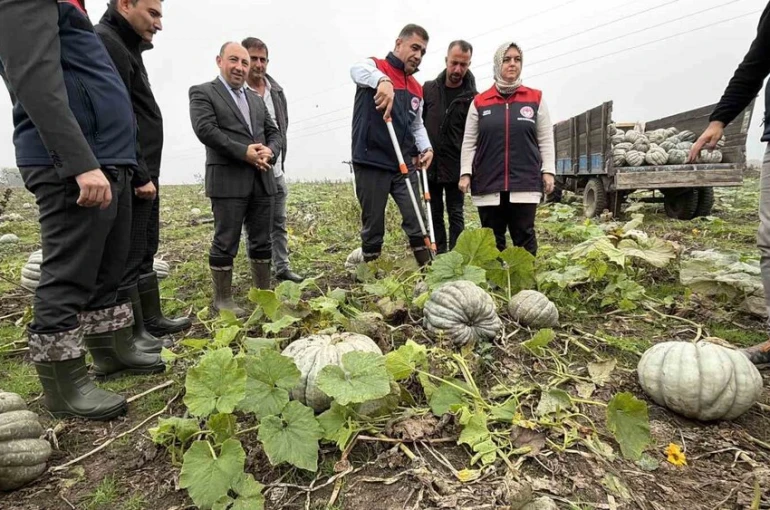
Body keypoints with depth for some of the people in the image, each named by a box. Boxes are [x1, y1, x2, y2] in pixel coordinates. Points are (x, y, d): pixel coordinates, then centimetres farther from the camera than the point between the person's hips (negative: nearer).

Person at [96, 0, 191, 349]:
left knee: (144, 254, 14)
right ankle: (130, 334, 6)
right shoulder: (105, 44, -10)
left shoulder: (126, 48, 22)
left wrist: (147, 174, 18)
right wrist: (139, 176, -19)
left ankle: (151, 320, 25)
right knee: (126, 258, -3)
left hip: (142, 174, 10)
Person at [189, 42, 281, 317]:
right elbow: (205, 129, -11)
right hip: (228, 179, -6)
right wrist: (245, 152, -17)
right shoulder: (202, 92, 4)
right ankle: (222, 300, 9)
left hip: (261, 179, 6)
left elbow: (274, 132, 17)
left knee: (262, 241, 9)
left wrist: (270, 151, -6)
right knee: (225, 242, -1)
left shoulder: (256, 99, 23)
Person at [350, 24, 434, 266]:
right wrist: (382, 80, -49)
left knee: (417, 222, 0)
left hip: (404, 165, 5)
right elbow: (358, 70, -26)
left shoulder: (416, 89, 16)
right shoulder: (375, 66, -1)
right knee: (373, 227, 3)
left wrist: (426, 148, 2)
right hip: (371, 164, -5)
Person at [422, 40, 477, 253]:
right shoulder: (428, 89, 5)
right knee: (435, 214, 8)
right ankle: (440, 256, 17)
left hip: (455, 166, -3)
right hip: (429, 164, 3)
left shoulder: (472, 97, -2)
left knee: (456, 215, 1)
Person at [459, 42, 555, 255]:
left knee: (524, 236, 0)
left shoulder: (536, 98, 9)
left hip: (525, 182, 0)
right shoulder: (479, 102, 8)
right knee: (492, 239, 5)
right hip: (488, 183, 1)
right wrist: (465, 173, -1)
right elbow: (469, 142, 7)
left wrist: (548, 171, 0)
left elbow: (546, 139, 9)